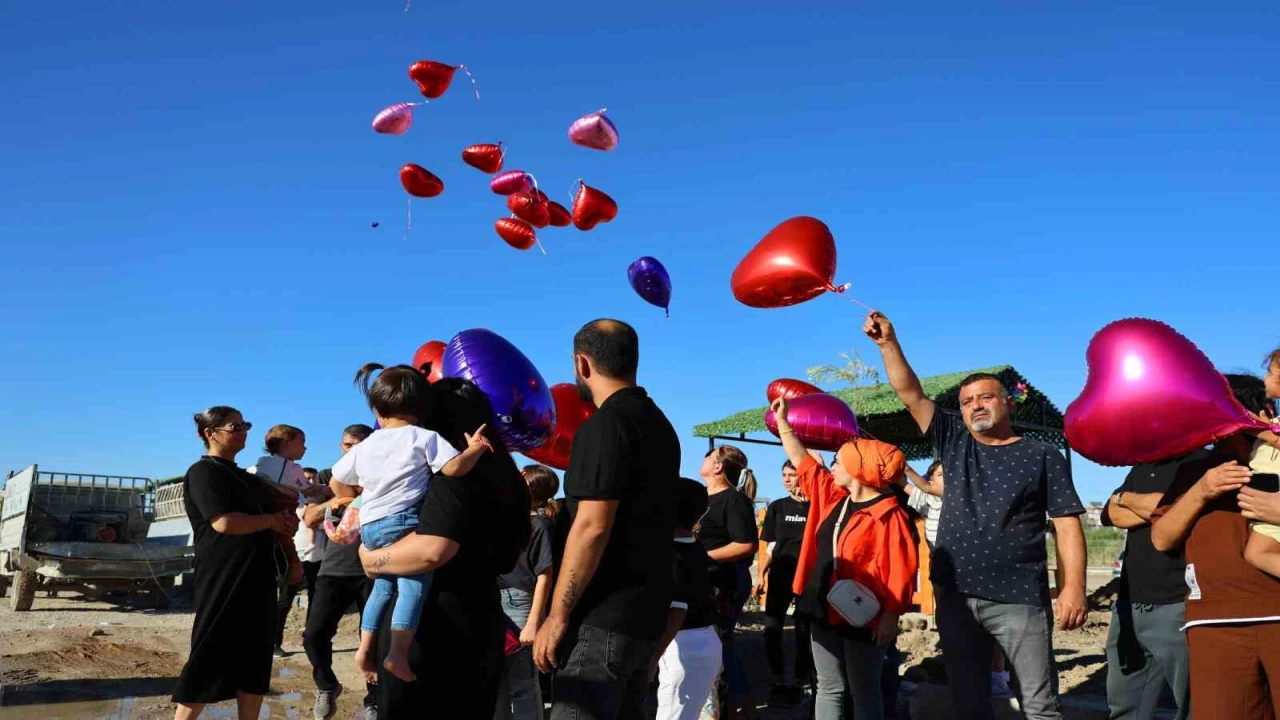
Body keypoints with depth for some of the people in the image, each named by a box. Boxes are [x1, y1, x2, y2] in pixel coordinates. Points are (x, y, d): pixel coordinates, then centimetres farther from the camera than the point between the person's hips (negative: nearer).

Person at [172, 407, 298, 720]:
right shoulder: (203, 472, -8)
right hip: (223, 579, -8)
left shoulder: (245, 476, 19)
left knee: (255, 660, 9)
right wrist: (271, 521, -8)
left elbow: (271, 513, 25)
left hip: (257, 576, 9)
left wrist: (286, 521, 1)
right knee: (209, 660, -4)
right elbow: (224, 522, -22)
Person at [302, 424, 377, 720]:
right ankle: (326, 686, 19)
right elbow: (309, 520, 2)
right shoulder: (327, 478, 11)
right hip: (334, 569, 1)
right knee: (315, 633, -8)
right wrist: (330, 503, -19)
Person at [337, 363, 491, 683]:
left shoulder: (365, 446, 15)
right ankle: (398, 652, -23)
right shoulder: (423, 437, -2)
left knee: (384, 584, 22)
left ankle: (365, 648, 18)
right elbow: (453, 468, -13)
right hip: (403, 521, -6)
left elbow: (337, 482, 26)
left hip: (369, 525, 7)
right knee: (414, 583, -8)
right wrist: (475, 449, 4)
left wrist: (352, 497, 46)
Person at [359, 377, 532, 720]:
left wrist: (372, 559, -15)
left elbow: (432, 550, -32)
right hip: (478, 625, 9)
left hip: (432, 630, -8)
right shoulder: (498, 474, 9)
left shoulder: (452, 473, -18)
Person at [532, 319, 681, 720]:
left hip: (606, 617, -9)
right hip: (643, 612, 10)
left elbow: (592, 527, -21)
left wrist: (558, 614, -16)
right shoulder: (658, 423, 14)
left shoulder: (606, 424, -15)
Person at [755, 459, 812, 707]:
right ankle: (777, 682, 12)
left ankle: (799, 682, 16)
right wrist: (761, 575, 5)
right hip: (780, 573, 3)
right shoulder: (777, 507, 9)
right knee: (772, 627, -1)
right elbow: (771, 546, 11)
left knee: (804, 629, 3)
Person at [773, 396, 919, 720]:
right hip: (825, 611, 7)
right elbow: (800, 459, 18)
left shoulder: (889, 515, -14)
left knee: (863, 693, 5)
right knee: (828, 689, 13)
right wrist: (782, 422, 19)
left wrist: (891, 616, -22)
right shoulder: (830, 496, 8)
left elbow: (902, 570, -17)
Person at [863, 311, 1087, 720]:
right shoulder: (954, 445, 11)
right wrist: (888, 343, -1)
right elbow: (910, 395, 8)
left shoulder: (1042, 457, 3)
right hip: (955, 597, 4)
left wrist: (1073, 586, -12)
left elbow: (1067, 524, -2)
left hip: (1019, 598, -3)